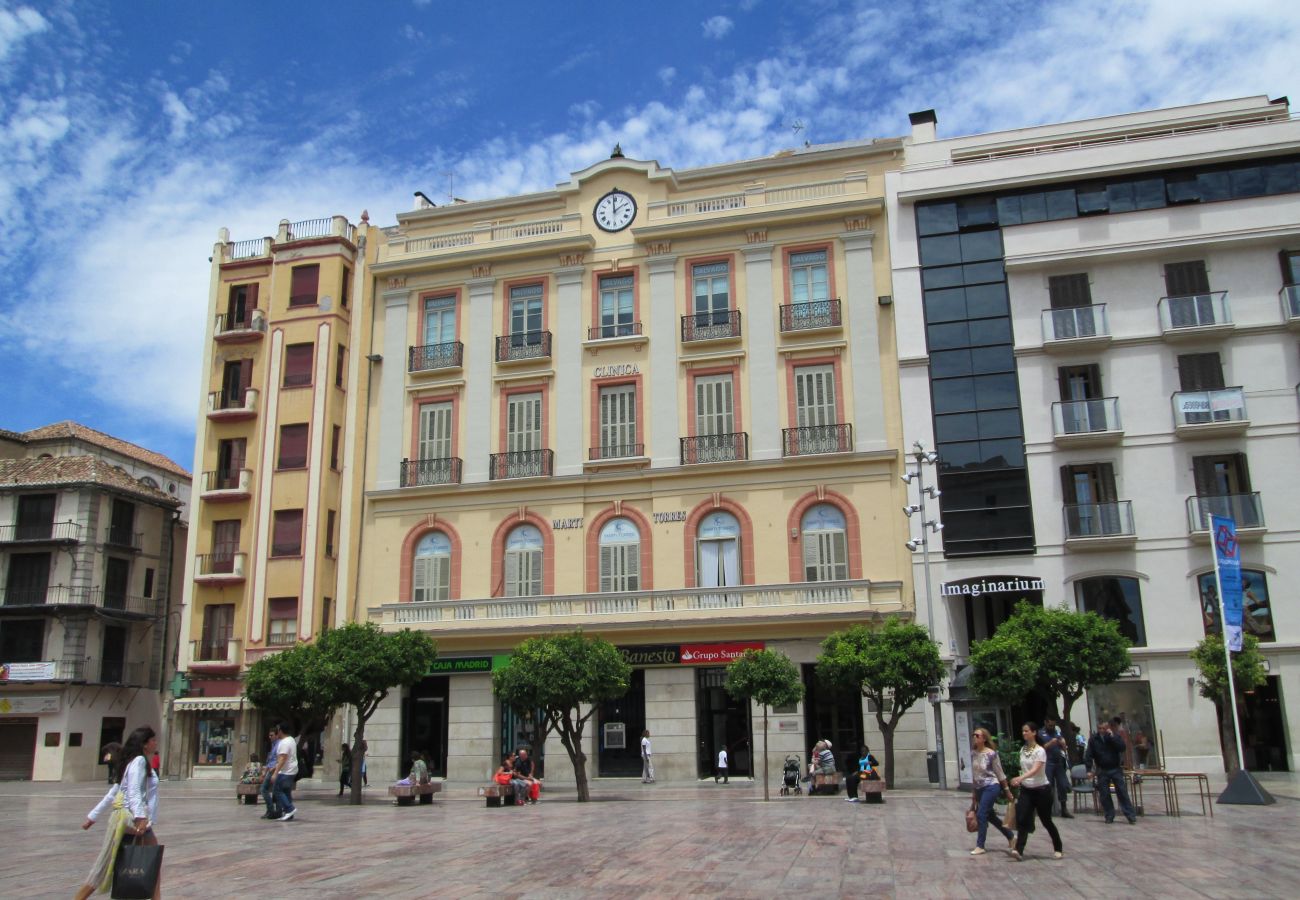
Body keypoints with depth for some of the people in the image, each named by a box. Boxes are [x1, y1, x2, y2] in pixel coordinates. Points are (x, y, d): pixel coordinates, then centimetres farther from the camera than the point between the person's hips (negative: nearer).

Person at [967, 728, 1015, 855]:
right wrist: (974, 792, 17)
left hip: (991, 787, -7)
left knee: (981, 815, -10)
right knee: (990, 816, 15)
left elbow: (1000, 773, -7)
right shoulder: (973, 753, 5)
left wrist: (1007, 790, -3)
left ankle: (980, 846, -1)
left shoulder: (991, 754, -14)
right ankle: (1011, 836, 35)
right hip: (980, 788, 7)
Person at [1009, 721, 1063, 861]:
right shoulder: (1022, 750, 4)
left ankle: (1058, 848, 30)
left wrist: (1020, 778, -44)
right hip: (1026, 790, 5)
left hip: (1041, 789, -5)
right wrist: (1020, 782, 13)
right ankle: (1018, 850, -17)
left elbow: (1035, 770, -30)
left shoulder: (1040, 751, -16)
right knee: (1022, 820, -11)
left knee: (1046, 821, 8)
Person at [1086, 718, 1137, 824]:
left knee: (1122, 792, -3)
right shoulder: (1093, 739, -1)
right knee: (1104, 795, 2)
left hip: (1116, 769, -1)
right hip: (1102, 771, 1)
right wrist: (1090, 768, -11)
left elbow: (1122, 747, -18)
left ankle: (1131, 816, 1)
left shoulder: (1115, 737, -1)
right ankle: (1109, 816, 12)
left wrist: (1112, 736, -21)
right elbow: (1089, 755, -2)